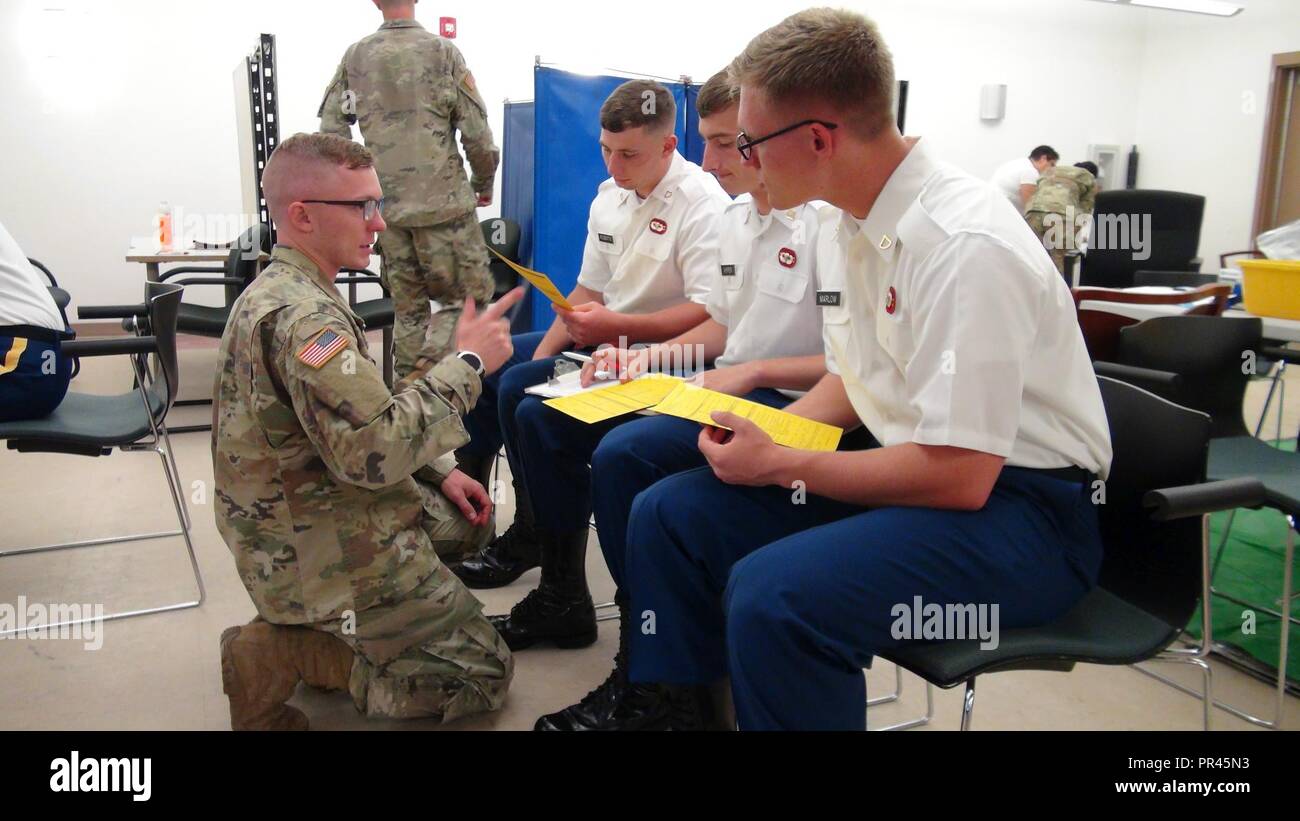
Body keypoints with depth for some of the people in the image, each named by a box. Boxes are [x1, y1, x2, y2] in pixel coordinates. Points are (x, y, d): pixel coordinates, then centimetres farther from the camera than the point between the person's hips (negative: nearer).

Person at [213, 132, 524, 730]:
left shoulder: (278, 291, 8)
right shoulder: (303, 316, -26)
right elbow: (372, 450, -34)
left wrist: (440, 469, 8)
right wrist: (467, 362, -24)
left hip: (297, 518, 10)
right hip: (325, 551, -10)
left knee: (471, 519, 26)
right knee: (483, 673, -1)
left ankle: (327, 624, 12)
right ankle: (282, 652, -5)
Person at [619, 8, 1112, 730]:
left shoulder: (965, 245, -24)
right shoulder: (843, 223, 2)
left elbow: (960, 476, -24)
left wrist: (779, 465, -16)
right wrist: (764, 435, -3)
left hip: (1016, 505, -8)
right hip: (910, 466, 8)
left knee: (773, 594, -33)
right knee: (666, 516, 0)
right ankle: (686, 710, 14)